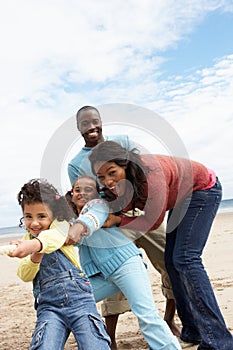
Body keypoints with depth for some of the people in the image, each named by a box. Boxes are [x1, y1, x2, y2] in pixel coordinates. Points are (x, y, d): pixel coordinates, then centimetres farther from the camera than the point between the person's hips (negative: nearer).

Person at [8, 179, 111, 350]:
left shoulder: (61, 225, 0)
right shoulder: (27, 239, 15)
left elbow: (55, 236, -26)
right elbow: (25, 276, 5)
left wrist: (34, 244, -49)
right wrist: (34, 258, -17)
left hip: (78, 298, -3)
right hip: (48, 305, 3)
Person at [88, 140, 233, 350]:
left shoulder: (150, 172, -38)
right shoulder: (122, 180, -16)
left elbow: (153, 222, -29)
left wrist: (117, 220, -21)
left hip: (202, 190, -8)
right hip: (182, 198, 9)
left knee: (185, 259, -18)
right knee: (172, 261, 6)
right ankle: (194, 332, 16)